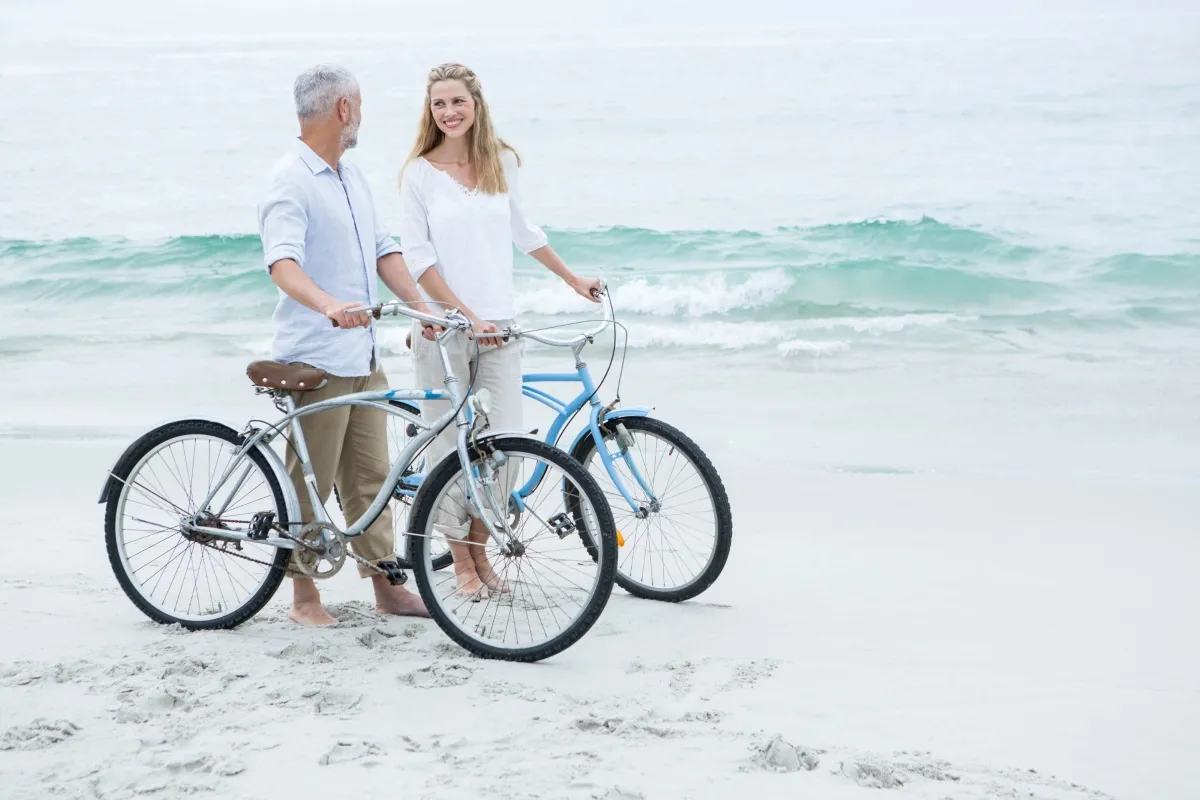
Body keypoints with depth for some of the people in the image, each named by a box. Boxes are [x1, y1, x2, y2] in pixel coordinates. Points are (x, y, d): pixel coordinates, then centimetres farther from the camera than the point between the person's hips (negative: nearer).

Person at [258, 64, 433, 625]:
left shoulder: (352, 178, 16)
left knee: (370, 475, 12)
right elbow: (282, 262, -27)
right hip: (316, 359, -8)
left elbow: (382, 249, 17)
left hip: (363, 356, 9)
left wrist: (419, 303, 2)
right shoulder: (291, 182, -13)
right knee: (311, 483, -1)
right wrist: (328, 304, -44)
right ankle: (305, 596, 9)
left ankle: (386, 584, 18)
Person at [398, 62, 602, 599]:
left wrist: (572, 279, 31)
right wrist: (466, 315, -14)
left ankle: (479, 548, 16)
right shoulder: (419, 172, -3)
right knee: (449, 446, 0)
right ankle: (461, 561, 14)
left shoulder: (502, 163, 9)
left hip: (498, 326, 3)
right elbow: (418, 258, -7)